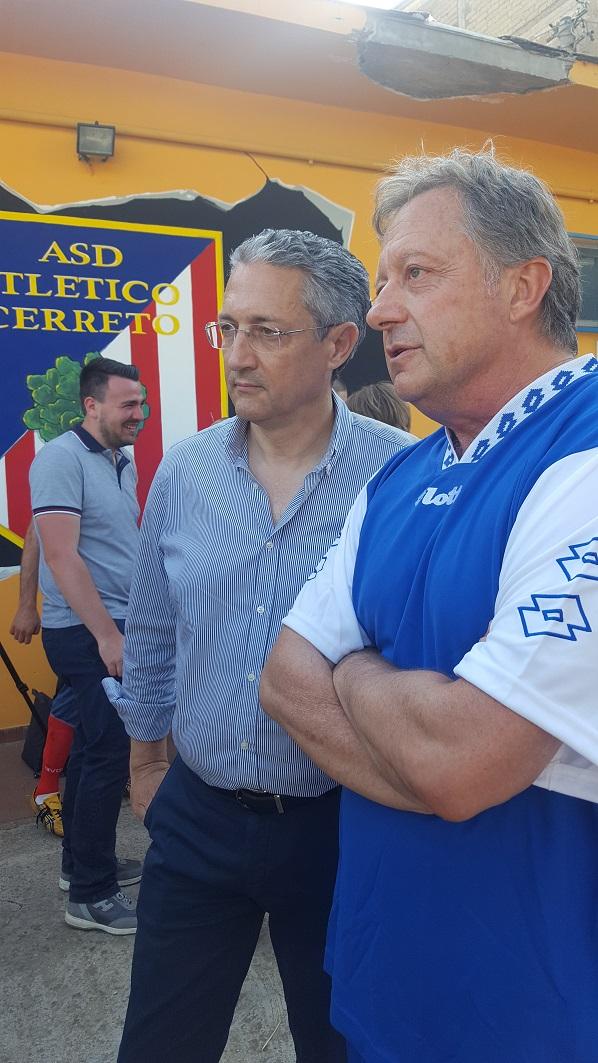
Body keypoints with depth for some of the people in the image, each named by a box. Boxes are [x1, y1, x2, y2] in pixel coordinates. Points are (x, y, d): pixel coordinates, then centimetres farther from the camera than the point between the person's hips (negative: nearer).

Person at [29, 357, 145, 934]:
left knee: (93, 746, 17)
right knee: (109, 752, -5)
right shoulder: (61, 458, -14)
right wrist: (107, 636, -22)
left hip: (115, 626, 8)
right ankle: (90, 894, 9)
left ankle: (80, 860, 33)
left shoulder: (123, 462, 12)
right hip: (86, 632, -8)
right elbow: (61, 555, -20)